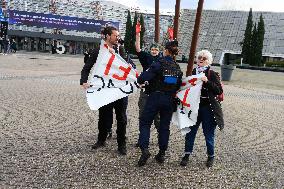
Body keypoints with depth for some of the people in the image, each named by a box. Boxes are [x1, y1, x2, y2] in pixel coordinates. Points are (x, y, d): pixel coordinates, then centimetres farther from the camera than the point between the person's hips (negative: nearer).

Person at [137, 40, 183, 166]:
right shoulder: (178, 68, 5)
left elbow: (144, 77, -20)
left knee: (145, 122, 5)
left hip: (155, 97, -5)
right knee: (165, 126, 13)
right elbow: (179, 86, 10)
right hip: (170, 100, 5)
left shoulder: (159, 64, -13)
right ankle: (162, 154, 19)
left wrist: (140, 80, 1)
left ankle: (144, 149, -10)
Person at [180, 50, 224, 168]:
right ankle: (187, 155, 18)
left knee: (209, 134, 6)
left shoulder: (212, 74, -4)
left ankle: (211, 156, 23)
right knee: (190, 131, 5)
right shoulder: (193, 72, 9)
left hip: (207, 108, -3)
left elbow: (219, 91, -12)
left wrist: (207, 82, -21)